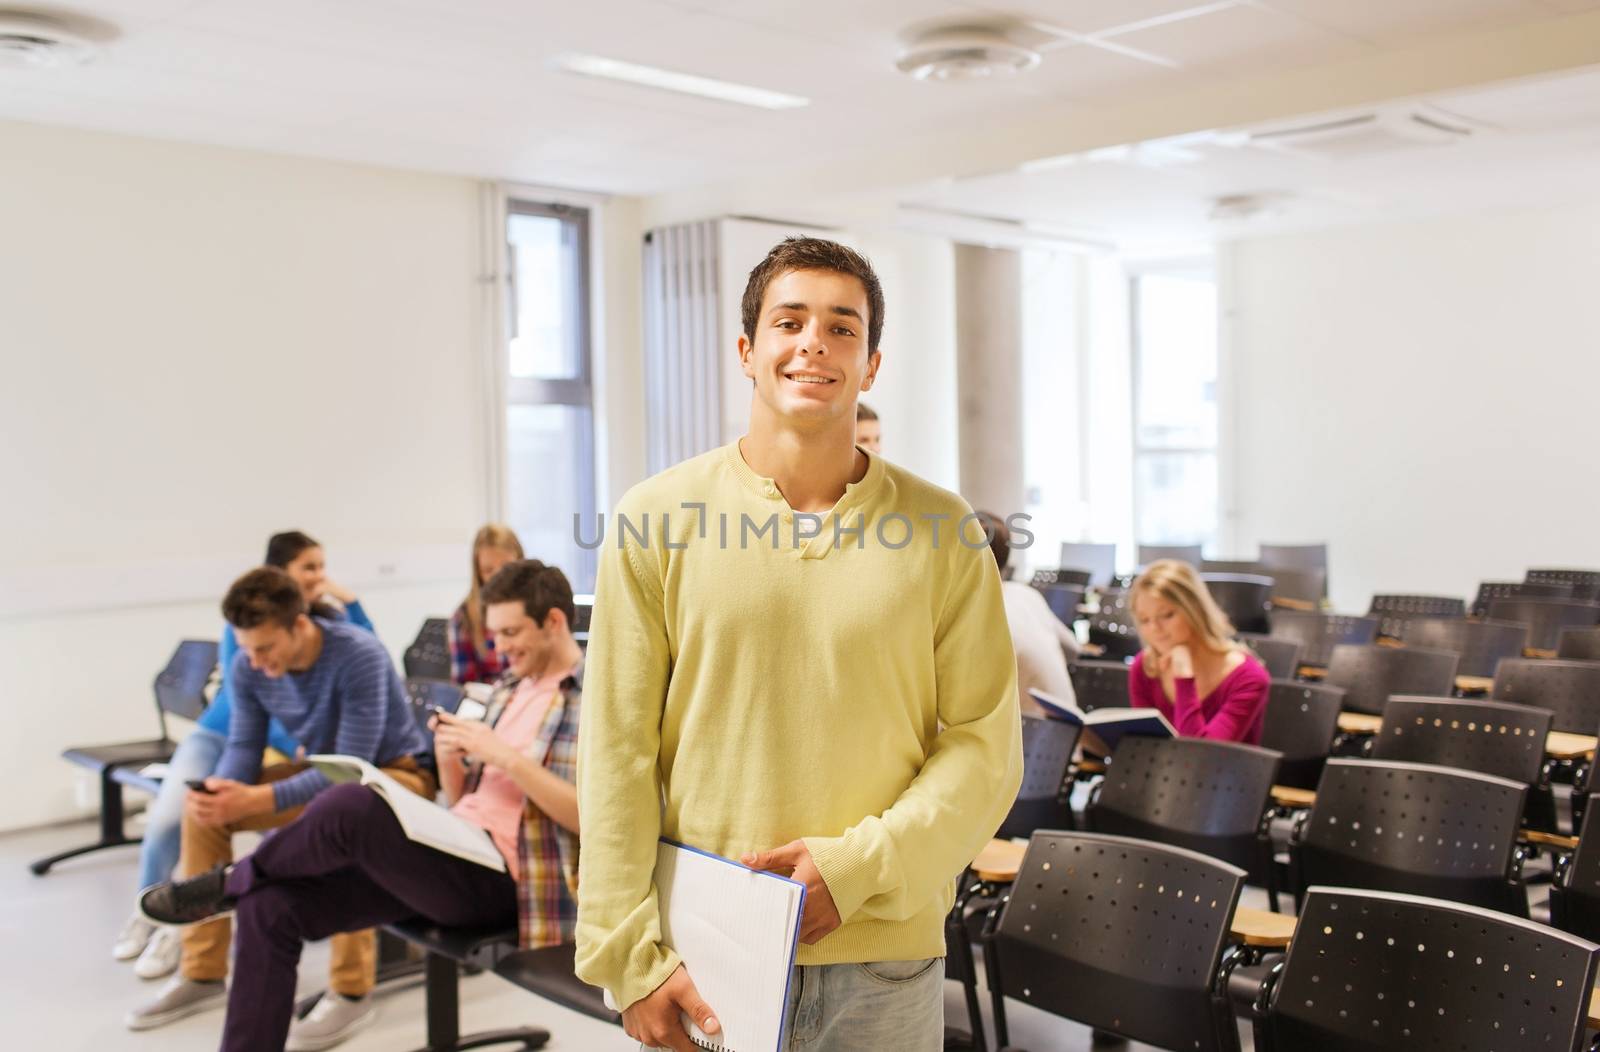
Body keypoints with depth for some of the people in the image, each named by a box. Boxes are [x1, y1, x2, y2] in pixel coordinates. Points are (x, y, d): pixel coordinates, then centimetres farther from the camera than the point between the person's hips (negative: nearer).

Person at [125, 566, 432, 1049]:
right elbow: (243, 745, -4)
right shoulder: (249, 667, -12)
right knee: (201, 808, -6)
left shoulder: (360, 656, -31)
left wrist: (259, 800, -41)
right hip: (321, 770, 7)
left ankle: (352, 991, -26)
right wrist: (222, 787, -28)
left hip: (393, 772, -7)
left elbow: (352, 767, -32)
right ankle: (202, 973, 5)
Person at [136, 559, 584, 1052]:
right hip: (456, 855, 9)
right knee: (269, 905, -6)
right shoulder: (509, 688, 19)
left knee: (350, 805, -29)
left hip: (499, 879, -8)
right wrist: (449, 758, -2)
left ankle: (232, 881, 0)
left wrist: (506, 757, -20)